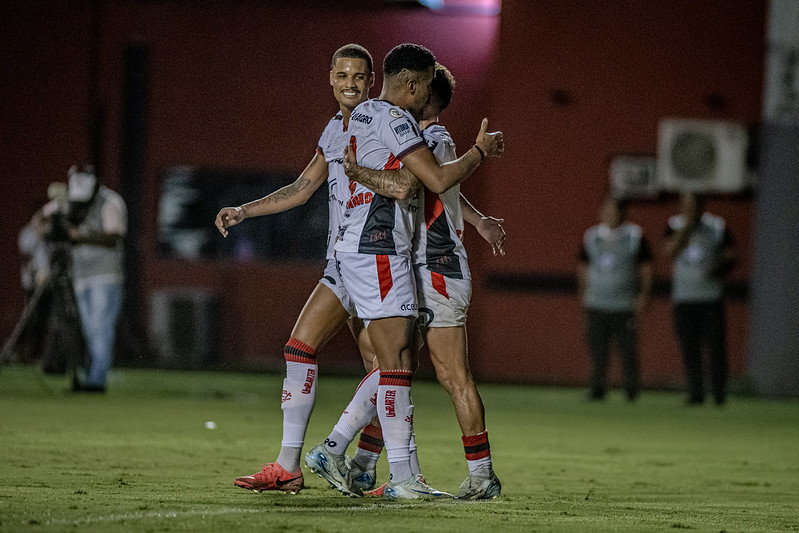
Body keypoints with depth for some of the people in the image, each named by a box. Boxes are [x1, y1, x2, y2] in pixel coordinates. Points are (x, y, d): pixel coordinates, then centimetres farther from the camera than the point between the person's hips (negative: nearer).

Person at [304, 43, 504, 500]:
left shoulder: (362, 116, 21)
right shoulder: (394, 119, -10)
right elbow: (439, 180, -15)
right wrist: (480, 152, 1)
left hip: (361, 251, 10)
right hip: (378, 251, -10)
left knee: (401, 363, 12)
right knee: (397, 364, -11)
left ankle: (333, 452, 12)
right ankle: (402, 479, -13)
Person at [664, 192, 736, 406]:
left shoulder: (717, 226, 5)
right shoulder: (675, 226, 7)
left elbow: (731, 256, 7)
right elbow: (671, 252, -10)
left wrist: (719, 269, -13)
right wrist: (687, 227, -16)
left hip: (712, 298, -1)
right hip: (684, 298, 1)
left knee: (716, 346, -7)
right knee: (690, 348, 0)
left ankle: (719, 394, 0)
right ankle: (695, 393, 5)